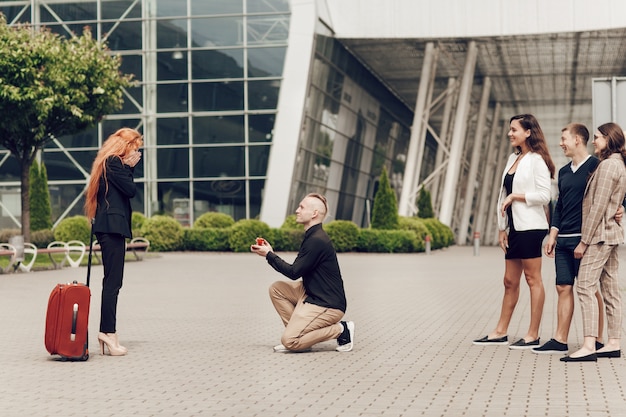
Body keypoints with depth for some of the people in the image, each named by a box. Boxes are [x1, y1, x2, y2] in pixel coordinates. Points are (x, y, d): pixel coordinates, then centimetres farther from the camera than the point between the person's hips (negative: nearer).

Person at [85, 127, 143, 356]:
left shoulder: (110, 162, 22)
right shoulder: (114, 162, -9)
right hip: (113, 226, -11)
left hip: (109, 226, 11)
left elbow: (127, 189, 20)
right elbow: (131, 190, -11)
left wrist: (129, 168, 10)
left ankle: (107, 332, 12)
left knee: (111, 281, 10)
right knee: (113, 281, -11)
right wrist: (129, 167, -1)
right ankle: (108, 331, -11)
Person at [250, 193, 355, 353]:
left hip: (328, 305, -10)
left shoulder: (317, 240, -20)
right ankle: (298, 333, 7)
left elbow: (294, 272, -16)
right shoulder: (312, 236, 13)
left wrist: (269, 255, -7)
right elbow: (298, 270, 17)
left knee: (289, 341, -15)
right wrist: (270, 253, 12)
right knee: (276, 288, 5)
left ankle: (341, 330, -4)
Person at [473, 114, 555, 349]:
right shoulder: (513, 159, 15)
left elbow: (544, 195, -15)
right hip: (514, 228, 8)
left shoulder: (537, 160, -8)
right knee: (510, 281, 12)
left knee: (533, 279, -2)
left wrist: (515, 196, -14)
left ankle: (533, 335, 2)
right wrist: (502, 228, 11)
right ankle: (500, 332, 18)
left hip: (530, 228, -8)